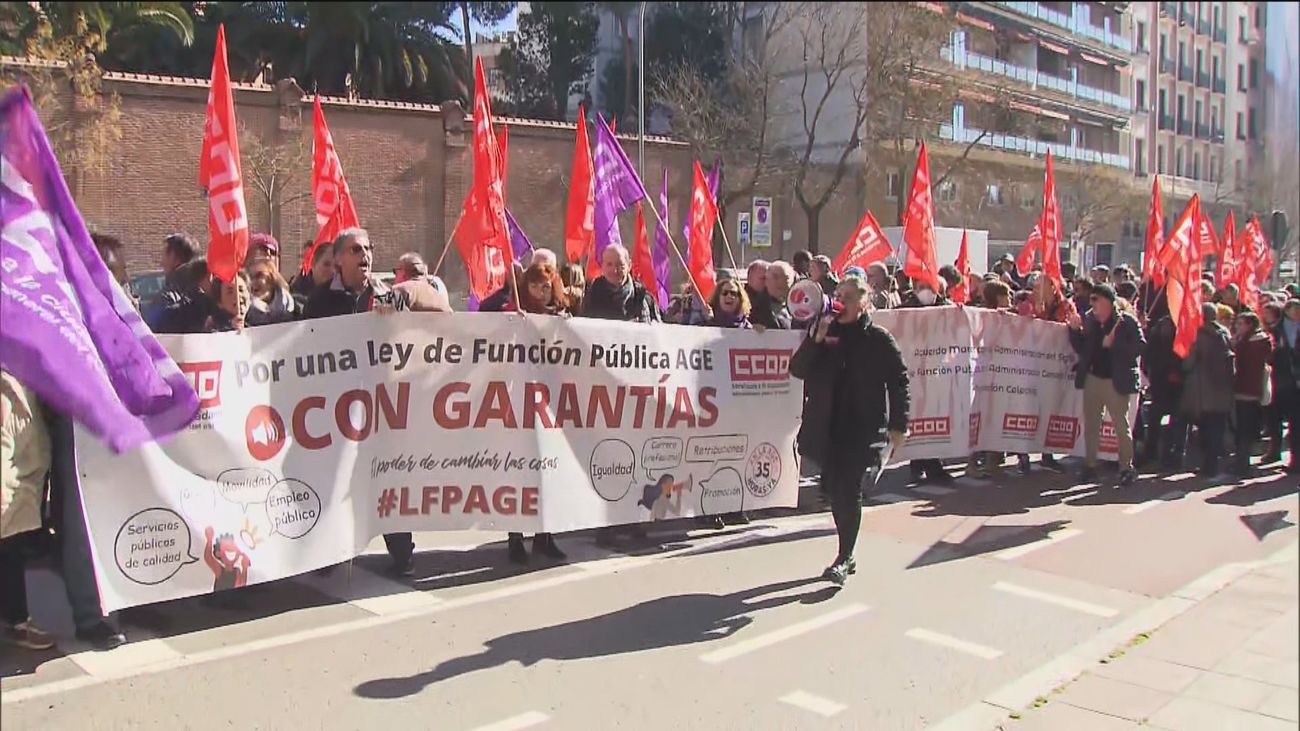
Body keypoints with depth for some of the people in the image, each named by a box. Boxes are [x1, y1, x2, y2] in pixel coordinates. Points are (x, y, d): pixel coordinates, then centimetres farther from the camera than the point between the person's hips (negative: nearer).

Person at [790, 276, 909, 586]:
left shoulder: (878, 339, -1)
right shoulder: (826, 332, 9)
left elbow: (898, 381, -1)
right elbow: (797, 369, 2)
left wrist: (898, 425, -5)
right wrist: (816, 340, -11)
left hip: (862, 428, -4)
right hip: (826, 426, 4)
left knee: (849, 490, -8)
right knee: (835, 489, 10)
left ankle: (844, 558, -1)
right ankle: (847, 554, 23)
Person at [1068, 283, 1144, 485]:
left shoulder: (1126, 321, -8)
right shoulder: (1088, 320, 6)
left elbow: (1140, 346, -15)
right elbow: (1080, 349, 9)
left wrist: (1113, 344, -21)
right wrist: (1075, 330, -5)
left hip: (1116, 381, -5)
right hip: (1092, 379, 5)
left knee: (1121, 425, 2)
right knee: (1090, 425, 10)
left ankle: (1127, 468, 11)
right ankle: (1090, 465, 19)